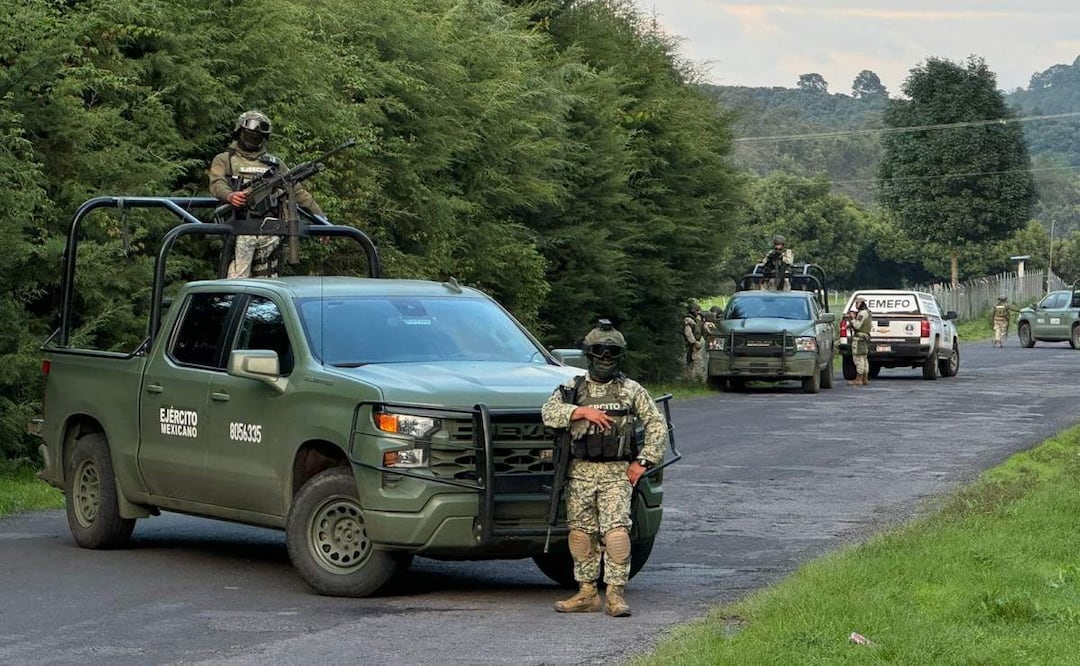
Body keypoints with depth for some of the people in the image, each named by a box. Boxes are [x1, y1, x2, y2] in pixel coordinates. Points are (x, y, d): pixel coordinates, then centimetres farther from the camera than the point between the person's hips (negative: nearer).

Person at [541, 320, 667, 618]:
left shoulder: (631, 390, 8)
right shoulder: (573, 388, 10)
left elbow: (656, 423, 9)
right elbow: (549, 413, -4)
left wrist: (643, 461, 1)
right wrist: (583, 411, -15)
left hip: (617, 473, -2)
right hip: (580, 472, 2)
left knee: (616, 530, -14)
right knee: (581, 532, 3)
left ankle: (615, 593, -12)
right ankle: (587, 593, 11)